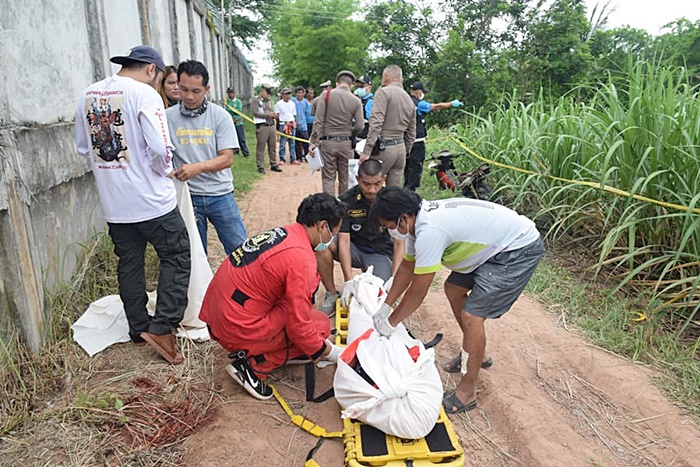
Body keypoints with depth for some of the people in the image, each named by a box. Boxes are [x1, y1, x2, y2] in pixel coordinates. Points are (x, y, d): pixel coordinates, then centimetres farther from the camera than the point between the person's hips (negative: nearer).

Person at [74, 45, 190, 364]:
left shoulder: (87, 95, 9)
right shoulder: (144, 93, -13)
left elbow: (82, 147, 15)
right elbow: (160, 147, -22)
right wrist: (164, 172, -3)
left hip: (113, 202, 7)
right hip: (151, 199, -6)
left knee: (129, 263, 16)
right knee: (176, 258, 7)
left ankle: (138, 328, 27)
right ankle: (162, 327, 0)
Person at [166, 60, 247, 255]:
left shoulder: (220, 116, -3)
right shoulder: (168, 117, 1)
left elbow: (227, 158, -9)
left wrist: (198, 167, -25)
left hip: (220, 194, -1)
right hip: (186, 194, 1)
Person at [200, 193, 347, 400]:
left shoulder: (282, 233, 7)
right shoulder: (301, 259, -21)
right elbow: (299, 327, -17)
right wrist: (332, 353, 2)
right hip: (239, 330, -9)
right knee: (320, 324, 0)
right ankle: (254, 365, -3)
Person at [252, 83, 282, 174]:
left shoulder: (269, 101, 20)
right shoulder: (255, 100, -2)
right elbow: (255, 113, -13)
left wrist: (274, 115, 4)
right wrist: (268, 114, -18)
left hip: (271, 125, 7)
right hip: (262, 126, -7)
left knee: (273, 147, 8)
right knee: (261, 147, -3)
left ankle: (274, 165, 17)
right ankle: (260, 167, 2)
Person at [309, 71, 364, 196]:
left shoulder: (326, 94, -3)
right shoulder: (356, 101, 0)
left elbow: (318, 121, -8)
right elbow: (359, 126, -3)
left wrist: (313, 142, -5)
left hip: (328, 142, -1)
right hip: (346, 144, 1)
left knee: (328, 178, 3)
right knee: (345, 178, 12)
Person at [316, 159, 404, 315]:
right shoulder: (346, 201, -14)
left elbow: (399, 244, -14)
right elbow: (344, 240, -21)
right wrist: (349, 281, -32)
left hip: (381, 253, -1)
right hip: (354, 249, 1)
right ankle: (332, 295, -11)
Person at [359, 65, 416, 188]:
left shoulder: (384, 92, -6)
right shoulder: (409, 100, 17)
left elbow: (376, 123, -18)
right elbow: (411, 134, 20)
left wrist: (366, 151, -20)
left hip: (383, 147, -7)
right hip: (401, 148, 8)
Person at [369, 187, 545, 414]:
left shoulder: (429, 232, -30)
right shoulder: (418, 220, 0)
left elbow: (417, 293, -21)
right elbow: (406, 268, 12)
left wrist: (390, 322, -6)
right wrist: (385, 307, 14)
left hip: (520, 249, -10)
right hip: (496, 243, 10)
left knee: (471, 316, -13)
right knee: (453, 289, 17)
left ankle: (467, 392, 3)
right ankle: (477, 354, 34)